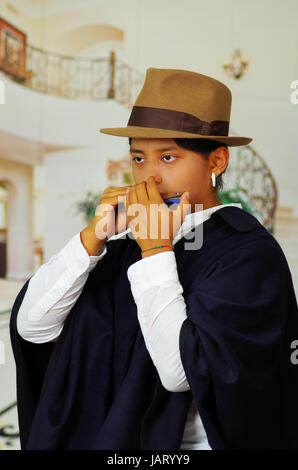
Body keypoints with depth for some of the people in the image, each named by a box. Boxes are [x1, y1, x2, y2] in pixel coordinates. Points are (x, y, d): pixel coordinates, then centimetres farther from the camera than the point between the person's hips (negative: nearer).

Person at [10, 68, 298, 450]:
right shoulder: (126, 244, 1)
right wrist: (93, 236, -11)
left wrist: (156, 251, -15)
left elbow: (183, 371, -19)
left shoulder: (251, 253, -11)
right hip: (107, 435, 4)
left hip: (192, 440, -4)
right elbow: (31, 327, -3)